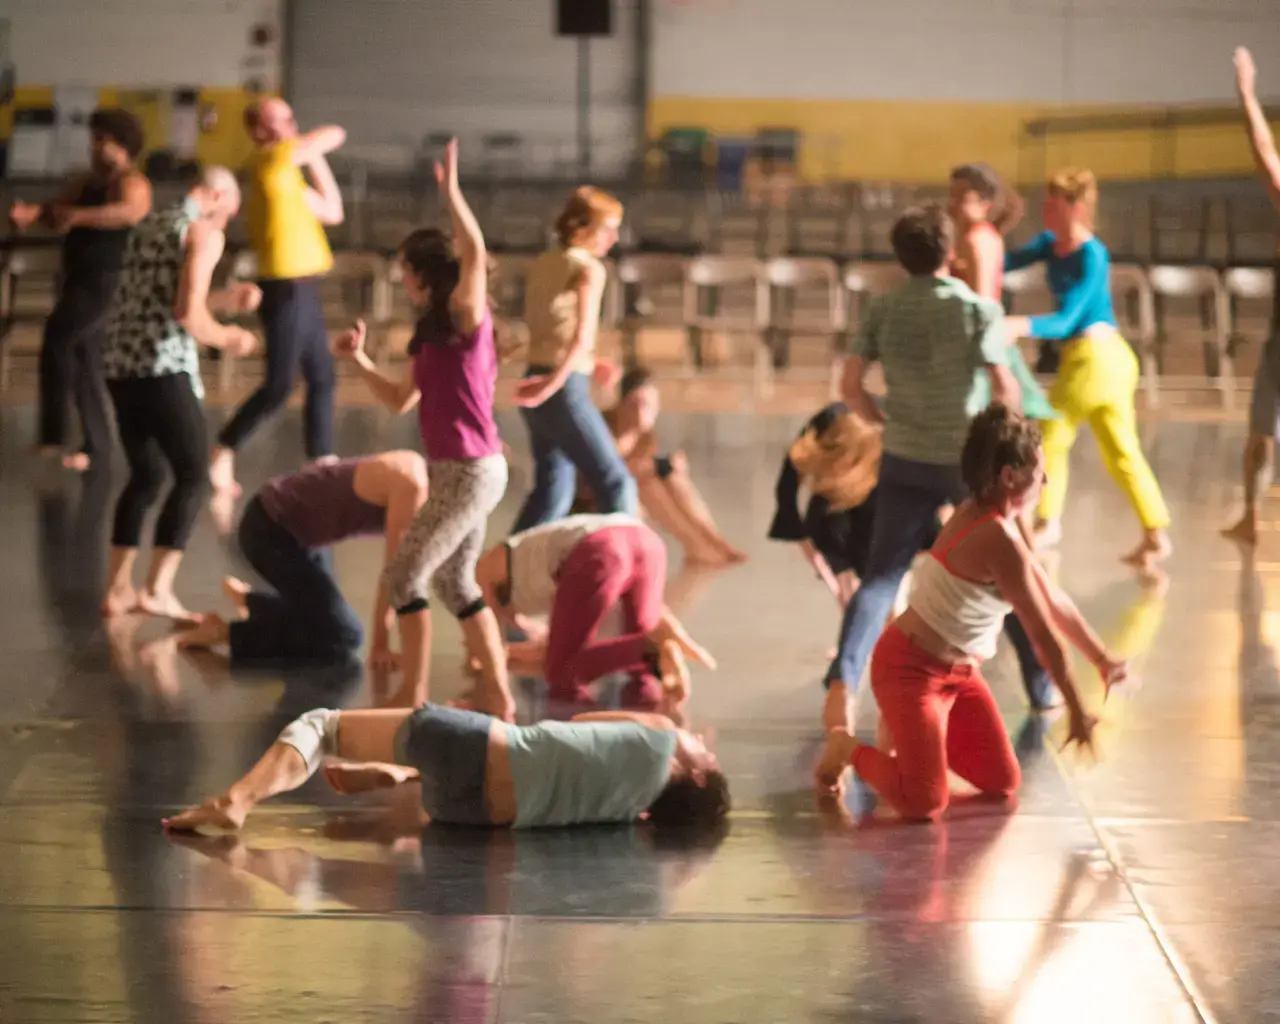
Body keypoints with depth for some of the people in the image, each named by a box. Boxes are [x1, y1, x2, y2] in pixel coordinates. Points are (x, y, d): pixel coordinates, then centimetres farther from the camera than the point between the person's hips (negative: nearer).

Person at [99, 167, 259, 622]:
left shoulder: (148, 224, 20)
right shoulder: (204, 232, -4)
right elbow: (186, 313, -15)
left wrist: (224, 300, 31)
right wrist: (224, 338, 3)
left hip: (120, 363, 8)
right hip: (163, 368, -8)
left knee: (145, 476, 19)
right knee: (193, 475, 2)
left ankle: (118, 588, 15)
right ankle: (157, 589, -8)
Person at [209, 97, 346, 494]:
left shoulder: (287, 173, 15)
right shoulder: (271, 159, -11)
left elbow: (331, 212, 17)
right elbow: (336, 135, -6)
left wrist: (315, 158, 13)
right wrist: (311, 147, 16)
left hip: (302, 289, 9)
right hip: (285, 289, -9)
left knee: (322, 379, 11)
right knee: (279, 384, -8)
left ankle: (323, 463, 15)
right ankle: (222, 455, 0)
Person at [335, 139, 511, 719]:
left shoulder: (464, 318, -11)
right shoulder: (432, 335, 14)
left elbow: (475, 253, -29)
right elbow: (400, 400, 21)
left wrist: (451, 191, -32)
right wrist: (361, 362, 10)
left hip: (470, 472, -10)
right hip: (457, 472, 10)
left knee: (405, 574, -7)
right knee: (455, 583, 17)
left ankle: (412, 695, -5)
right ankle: (497, 697, 22)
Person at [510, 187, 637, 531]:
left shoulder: (542, 264, 13)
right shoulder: (589, 268, -9)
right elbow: (582, 334, -25)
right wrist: (555, 382, -33)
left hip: (538, 373, 8)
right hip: (564, 389, -8)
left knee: (553, 490, 13)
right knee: (615, 482, -2)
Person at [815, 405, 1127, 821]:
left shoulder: (1003, 520, 3)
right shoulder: (999, 540, -27)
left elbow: (1052, 599, 14)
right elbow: (1044, 636, -21)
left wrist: (1102, 659, 19)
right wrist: (1077, 712, -13)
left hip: (959, 671, 10)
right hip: (910, 667, -10)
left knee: (1004, 785, 9)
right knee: (924, 804, -19)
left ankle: (910, 732, 24)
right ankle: (847, 749, 7)